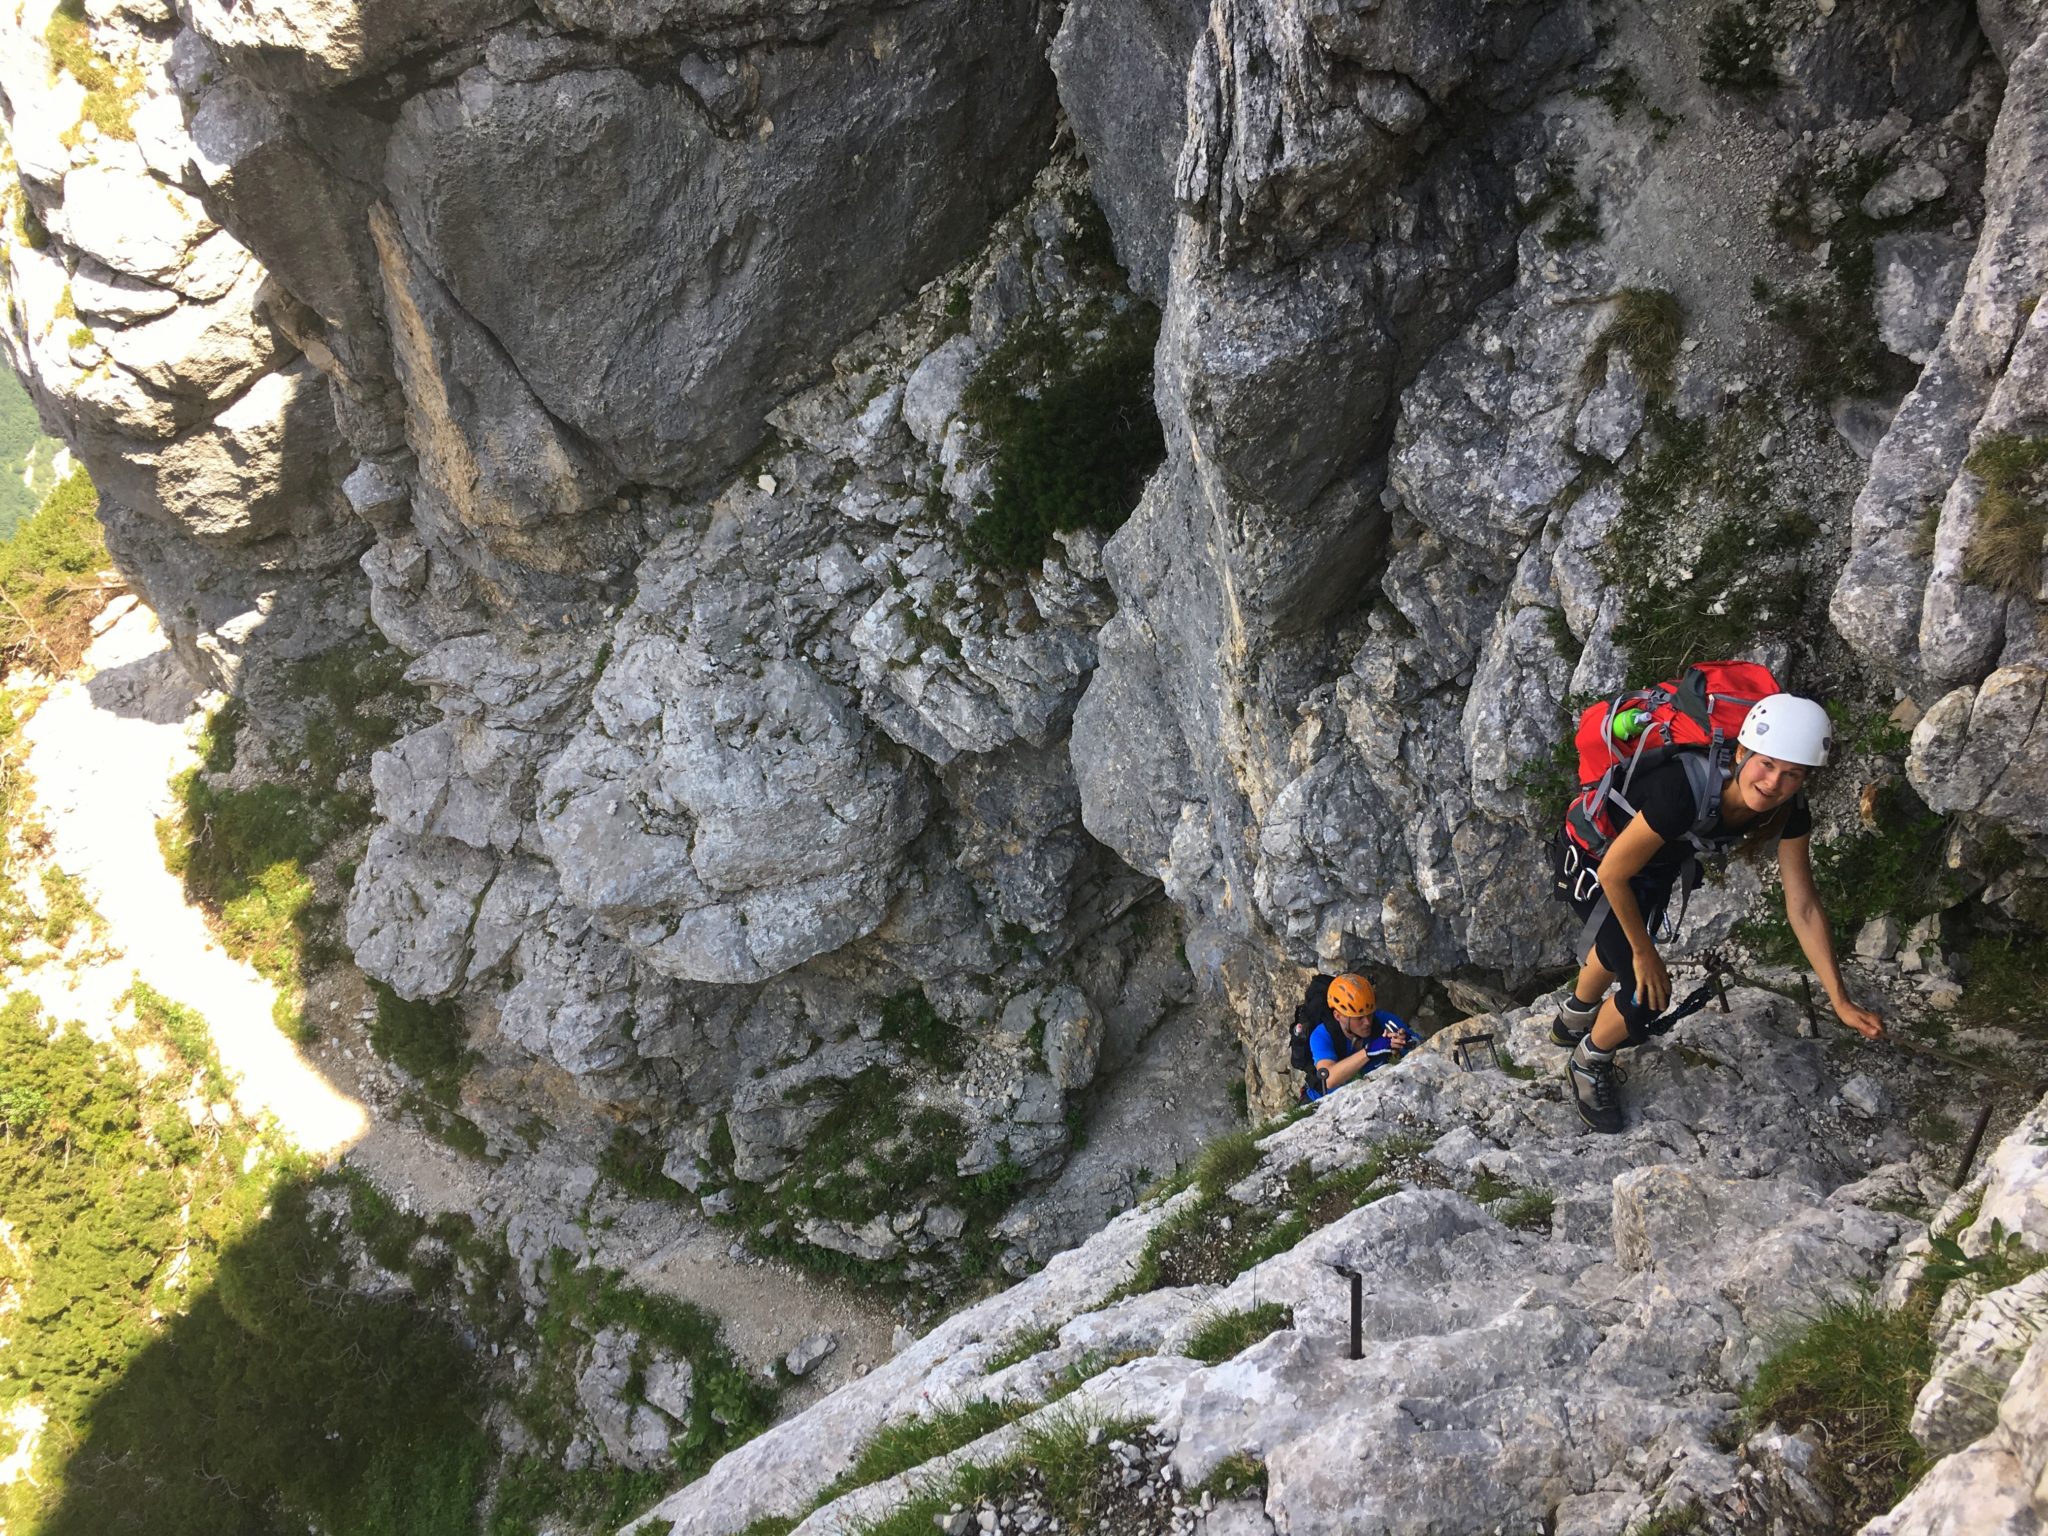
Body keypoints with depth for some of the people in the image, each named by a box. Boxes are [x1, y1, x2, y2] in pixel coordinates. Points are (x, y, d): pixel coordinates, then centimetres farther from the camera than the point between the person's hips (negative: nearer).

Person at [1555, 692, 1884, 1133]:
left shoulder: (1788, 811, -26)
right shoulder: (1686, 791, -44)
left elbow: (1804, 908, -16)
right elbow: (1614, 873, -32)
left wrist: (1841, 1001, -19)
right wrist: (1644, 952, -19)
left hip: (1660, 863, 6)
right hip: (1596, 857, -6)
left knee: (1619, 944, 30)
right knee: (1646, 996, -5)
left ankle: (1574, 1019, 62)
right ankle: (1588, 1066, 27)